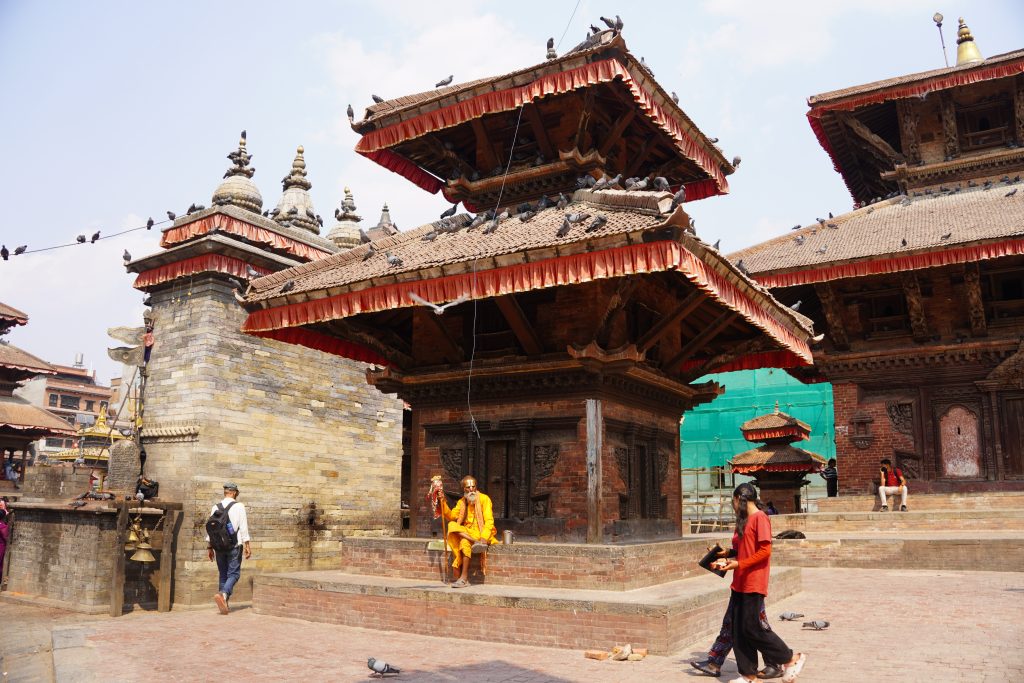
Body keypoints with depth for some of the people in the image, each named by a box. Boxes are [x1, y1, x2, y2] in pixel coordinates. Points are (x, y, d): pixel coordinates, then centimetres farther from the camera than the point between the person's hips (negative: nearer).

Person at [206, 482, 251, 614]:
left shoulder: (216, 507, 7)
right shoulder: (239, 506, -4)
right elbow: (243, 527, -7)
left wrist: (209, 547, 14)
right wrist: (247, 545, -3)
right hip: (234, 545, -4)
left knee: (223, 574, 13)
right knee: (234, 573, -1)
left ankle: (224, 603, 11)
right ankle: (223, 594, -25)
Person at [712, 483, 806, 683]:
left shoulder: (760, 518, -10)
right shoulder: (743, 521, 17)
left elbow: (764, 551, -16)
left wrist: (739, 564, -18)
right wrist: (727, 560, 10)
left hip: (753, 584, -9)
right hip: (740, 584, 9)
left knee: (752, 628, -5)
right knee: (739, 630, 7)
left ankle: (792, 659, 10)